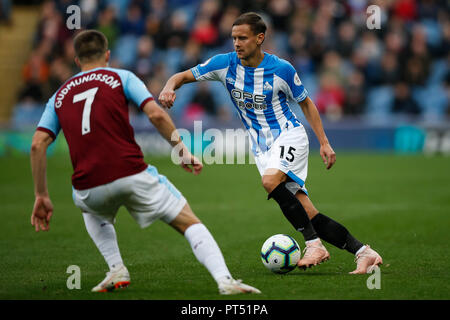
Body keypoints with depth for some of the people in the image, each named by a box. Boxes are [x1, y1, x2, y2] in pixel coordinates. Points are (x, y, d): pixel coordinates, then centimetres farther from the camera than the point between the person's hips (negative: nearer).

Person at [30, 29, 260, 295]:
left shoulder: (60, 96, 20)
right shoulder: (121, 77, 11)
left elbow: (38, 145, 8)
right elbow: (156, 114, -5)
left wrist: (42, 196, 10)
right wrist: (184, 153, 3)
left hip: (89, 187, 3)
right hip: (132, 174, -3)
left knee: (92, 210, 39)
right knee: (190, 223, 7)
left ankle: (116, 269, 20)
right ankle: (224, 280, -15)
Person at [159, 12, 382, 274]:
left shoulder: (281, 69, -11)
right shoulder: (225, 64, -4)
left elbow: (306, 103, 3)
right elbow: (184, 76, 1)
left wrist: (324, 142, -1)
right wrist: (169, 87, -23)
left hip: (289, 135, -4)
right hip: (262, 148, 4)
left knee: (270, 180, -34)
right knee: (308, 214, -4)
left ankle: (315, 245, -28)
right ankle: (364, 253, 4)